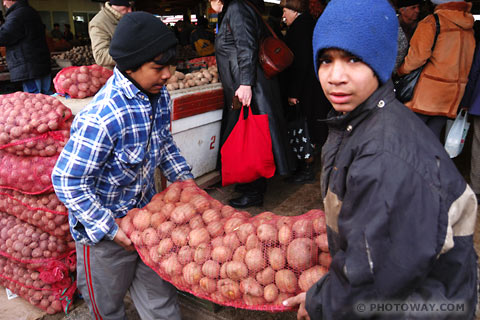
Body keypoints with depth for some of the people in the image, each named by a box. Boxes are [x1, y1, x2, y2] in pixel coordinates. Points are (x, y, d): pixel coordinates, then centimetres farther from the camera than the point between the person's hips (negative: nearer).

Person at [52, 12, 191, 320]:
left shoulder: (159, 96, -8)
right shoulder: (101, 118, -33)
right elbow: (68, 181, -25)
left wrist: (184, 178, 3)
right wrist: (110, 229, -21)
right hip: (101, 225, -6)